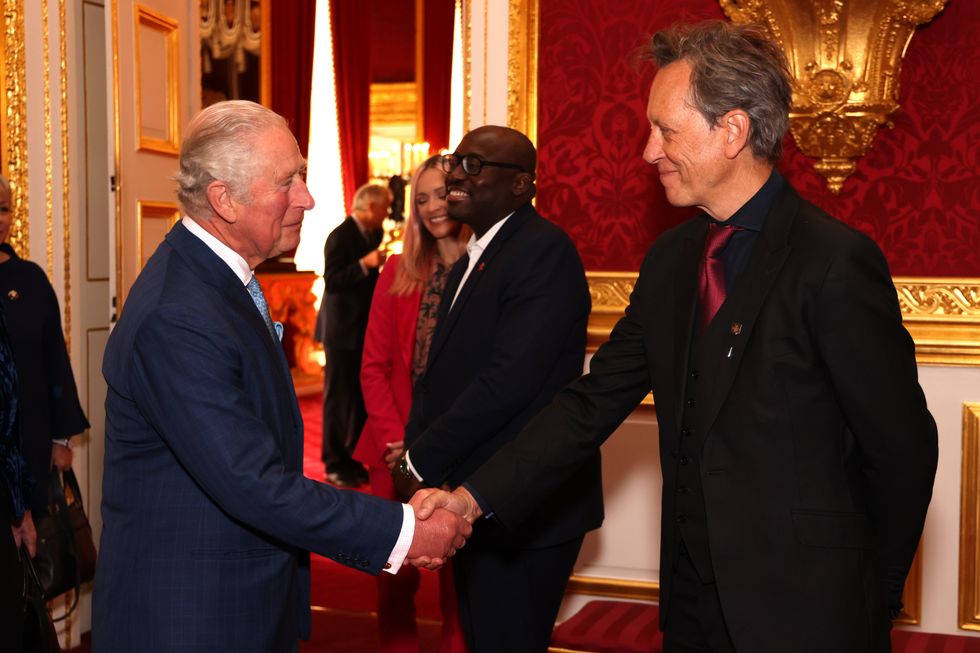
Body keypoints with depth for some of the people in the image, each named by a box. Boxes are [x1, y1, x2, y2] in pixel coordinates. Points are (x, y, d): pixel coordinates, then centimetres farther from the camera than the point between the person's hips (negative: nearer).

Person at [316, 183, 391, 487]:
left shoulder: (370, 234, 12)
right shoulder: (341, 236, -14)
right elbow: (331, 281, -21)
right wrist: (365, 264, -28)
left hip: (364, 328, 8)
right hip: (342, 329, -8)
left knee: (361, 396, 10)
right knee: (338, 396, 0)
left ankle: (354, 458, 19)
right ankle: (335, 464, 7)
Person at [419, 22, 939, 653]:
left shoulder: (835, 263, -17)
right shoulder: (670, 259, 5)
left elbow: (902, 448, -12)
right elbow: (595, 401, 4)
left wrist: (870, 596, -1)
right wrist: (476, 496, -4)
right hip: (692, 600, 6)